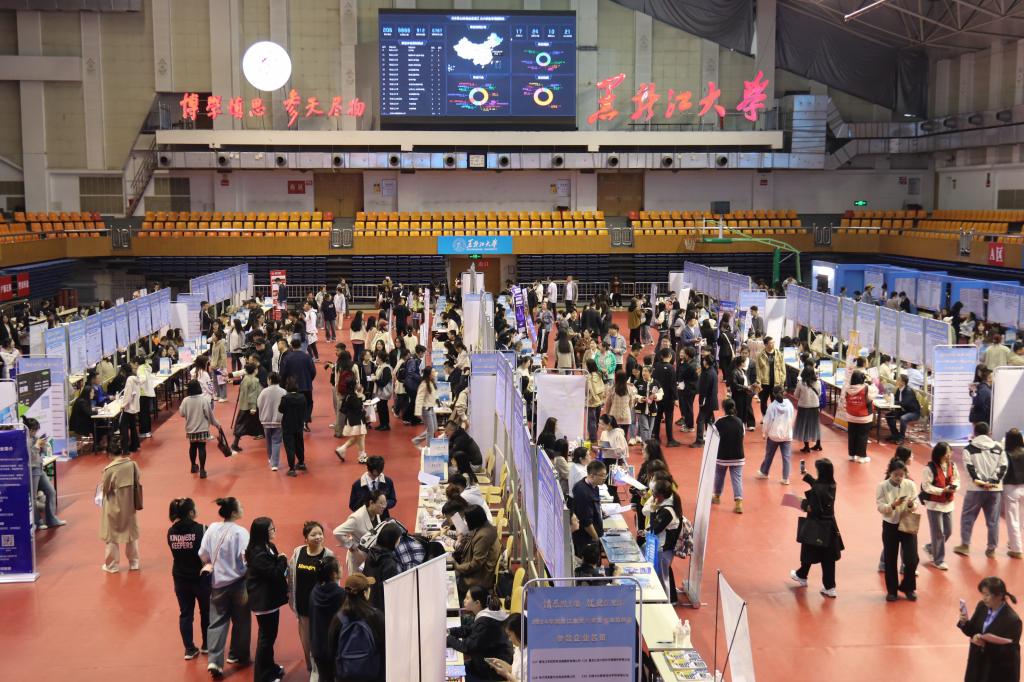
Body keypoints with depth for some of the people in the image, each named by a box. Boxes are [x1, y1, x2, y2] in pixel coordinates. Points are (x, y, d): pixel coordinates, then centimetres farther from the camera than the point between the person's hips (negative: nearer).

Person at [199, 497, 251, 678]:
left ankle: (214, 660, -4)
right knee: (241, 620, 16)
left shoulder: (212, 529, -3)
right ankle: (237, 655, 29)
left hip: (217, 582, 4)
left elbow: (203, 554, 1)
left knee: (217, 621, 8)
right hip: (238, 581, -3)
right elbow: (245, 556, -23)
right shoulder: (240, 532, -16)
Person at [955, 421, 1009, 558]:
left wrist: (980, 481, -12)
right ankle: (991, 549, 14)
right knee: (993, 520, 10)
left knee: (967, 517, 10)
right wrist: (993, 481, -6)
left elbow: (969, 467, -11)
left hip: (975, 489, -3)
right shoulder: (998, 448, 10)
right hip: (994, 489, 3)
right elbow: (1003, 467, 2)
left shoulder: (969, 448, 0)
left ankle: (965, 546, 12)